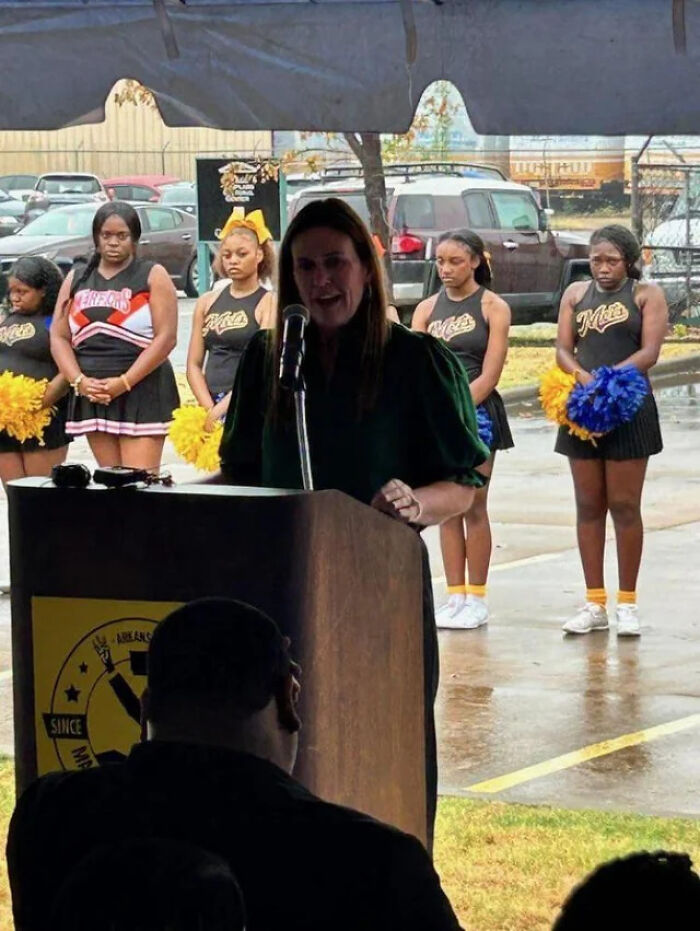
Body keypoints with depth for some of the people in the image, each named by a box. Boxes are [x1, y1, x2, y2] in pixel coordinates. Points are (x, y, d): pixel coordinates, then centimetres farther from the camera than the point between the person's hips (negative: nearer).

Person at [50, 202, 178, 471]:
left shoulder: (153, 277, 2)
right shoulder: (76, 280, 15)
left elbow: (166, 337, -8)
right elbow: (59, 337, 9)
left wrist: (124, 382, -15)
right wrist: (78, 381, -8)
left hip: (142, 391, -4)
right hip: (93, 395, 5)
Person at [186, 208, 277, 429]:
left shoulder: (269, 303, -2)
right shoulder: (207, 302, 12)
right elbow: (194, 364, 10)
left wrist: (224, 406, -17)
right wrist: (209, 409, -6)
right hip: (211, 405, 5)